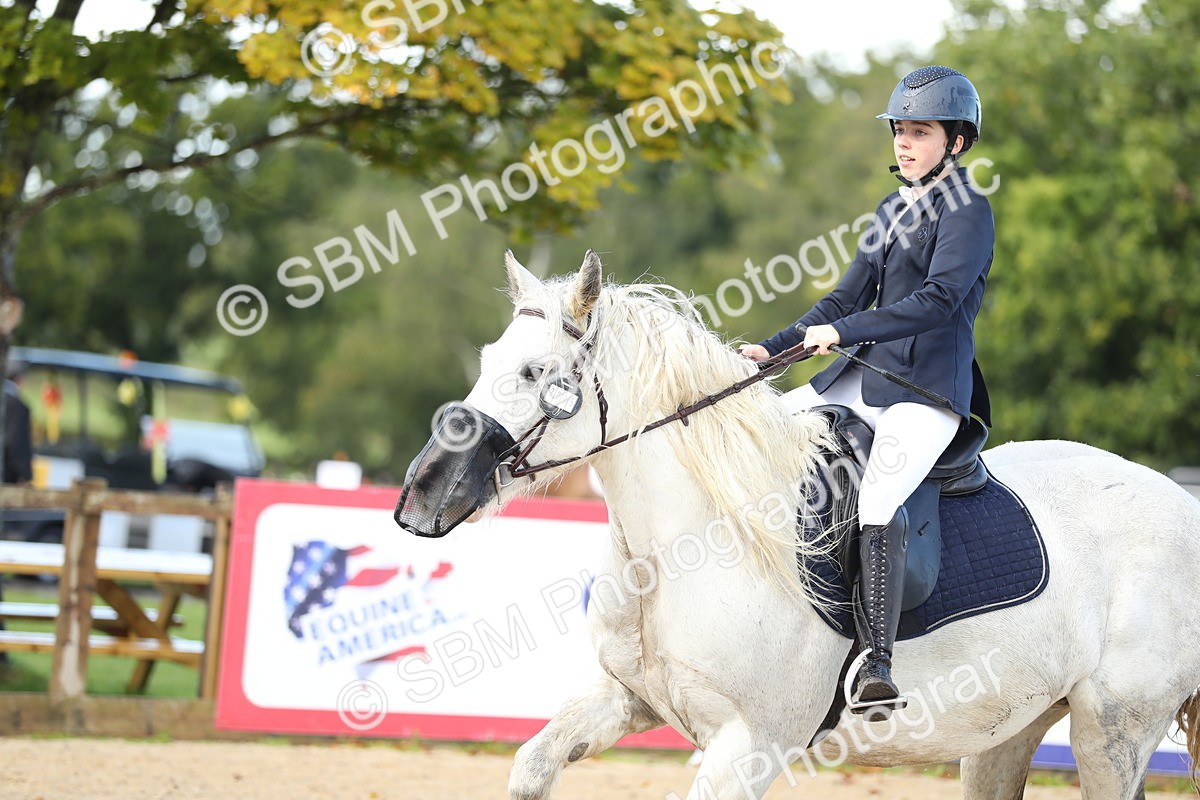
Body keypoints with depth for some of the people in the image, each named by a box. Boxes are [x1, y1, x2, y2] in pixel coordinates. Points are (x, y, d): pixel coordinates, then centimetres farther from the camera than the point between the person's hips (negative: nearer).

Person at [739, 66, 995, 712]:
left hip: (930, 390, -9)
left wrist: (843, 332, -27)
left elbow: (939, 296, -21)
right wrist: (772, 349, 10)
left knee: (877, 501, -30)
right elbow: (847, 298, 22)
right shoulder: (892, 211, 19)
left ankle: (878, 666, -34)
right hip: (864, 378, 9)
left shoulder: (967, 210, -6)